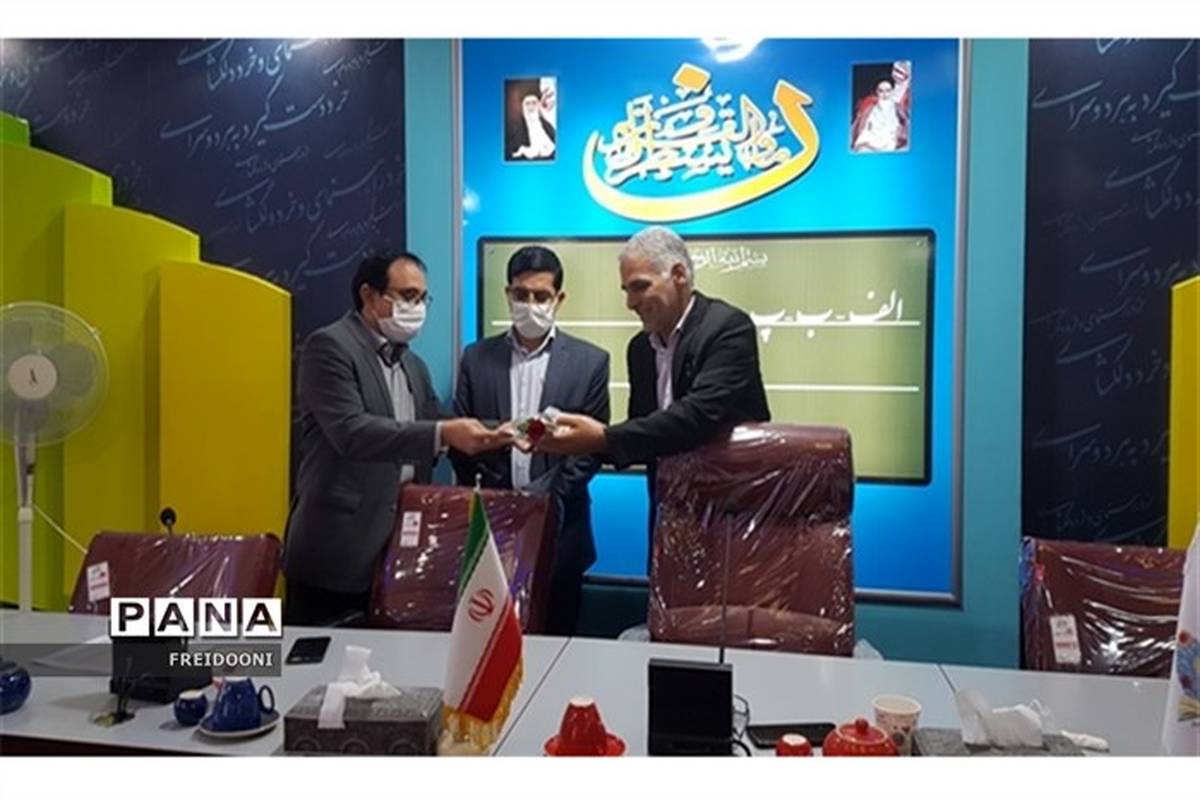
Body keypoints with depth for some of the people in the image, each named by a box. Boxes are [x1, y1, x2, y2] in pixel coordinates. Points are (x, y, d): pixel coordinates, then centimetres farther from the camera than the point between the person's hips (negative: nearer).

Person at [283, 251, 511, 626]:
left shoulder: (414, 365, 16)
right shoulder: (329, 346, -10)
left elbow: (429, 441, 12)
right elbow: (350, 431, -23)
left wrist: (486, 437, -6)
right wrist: (443, 434, -30)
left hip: (397, 544, 7)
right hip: (338, 547, -7)